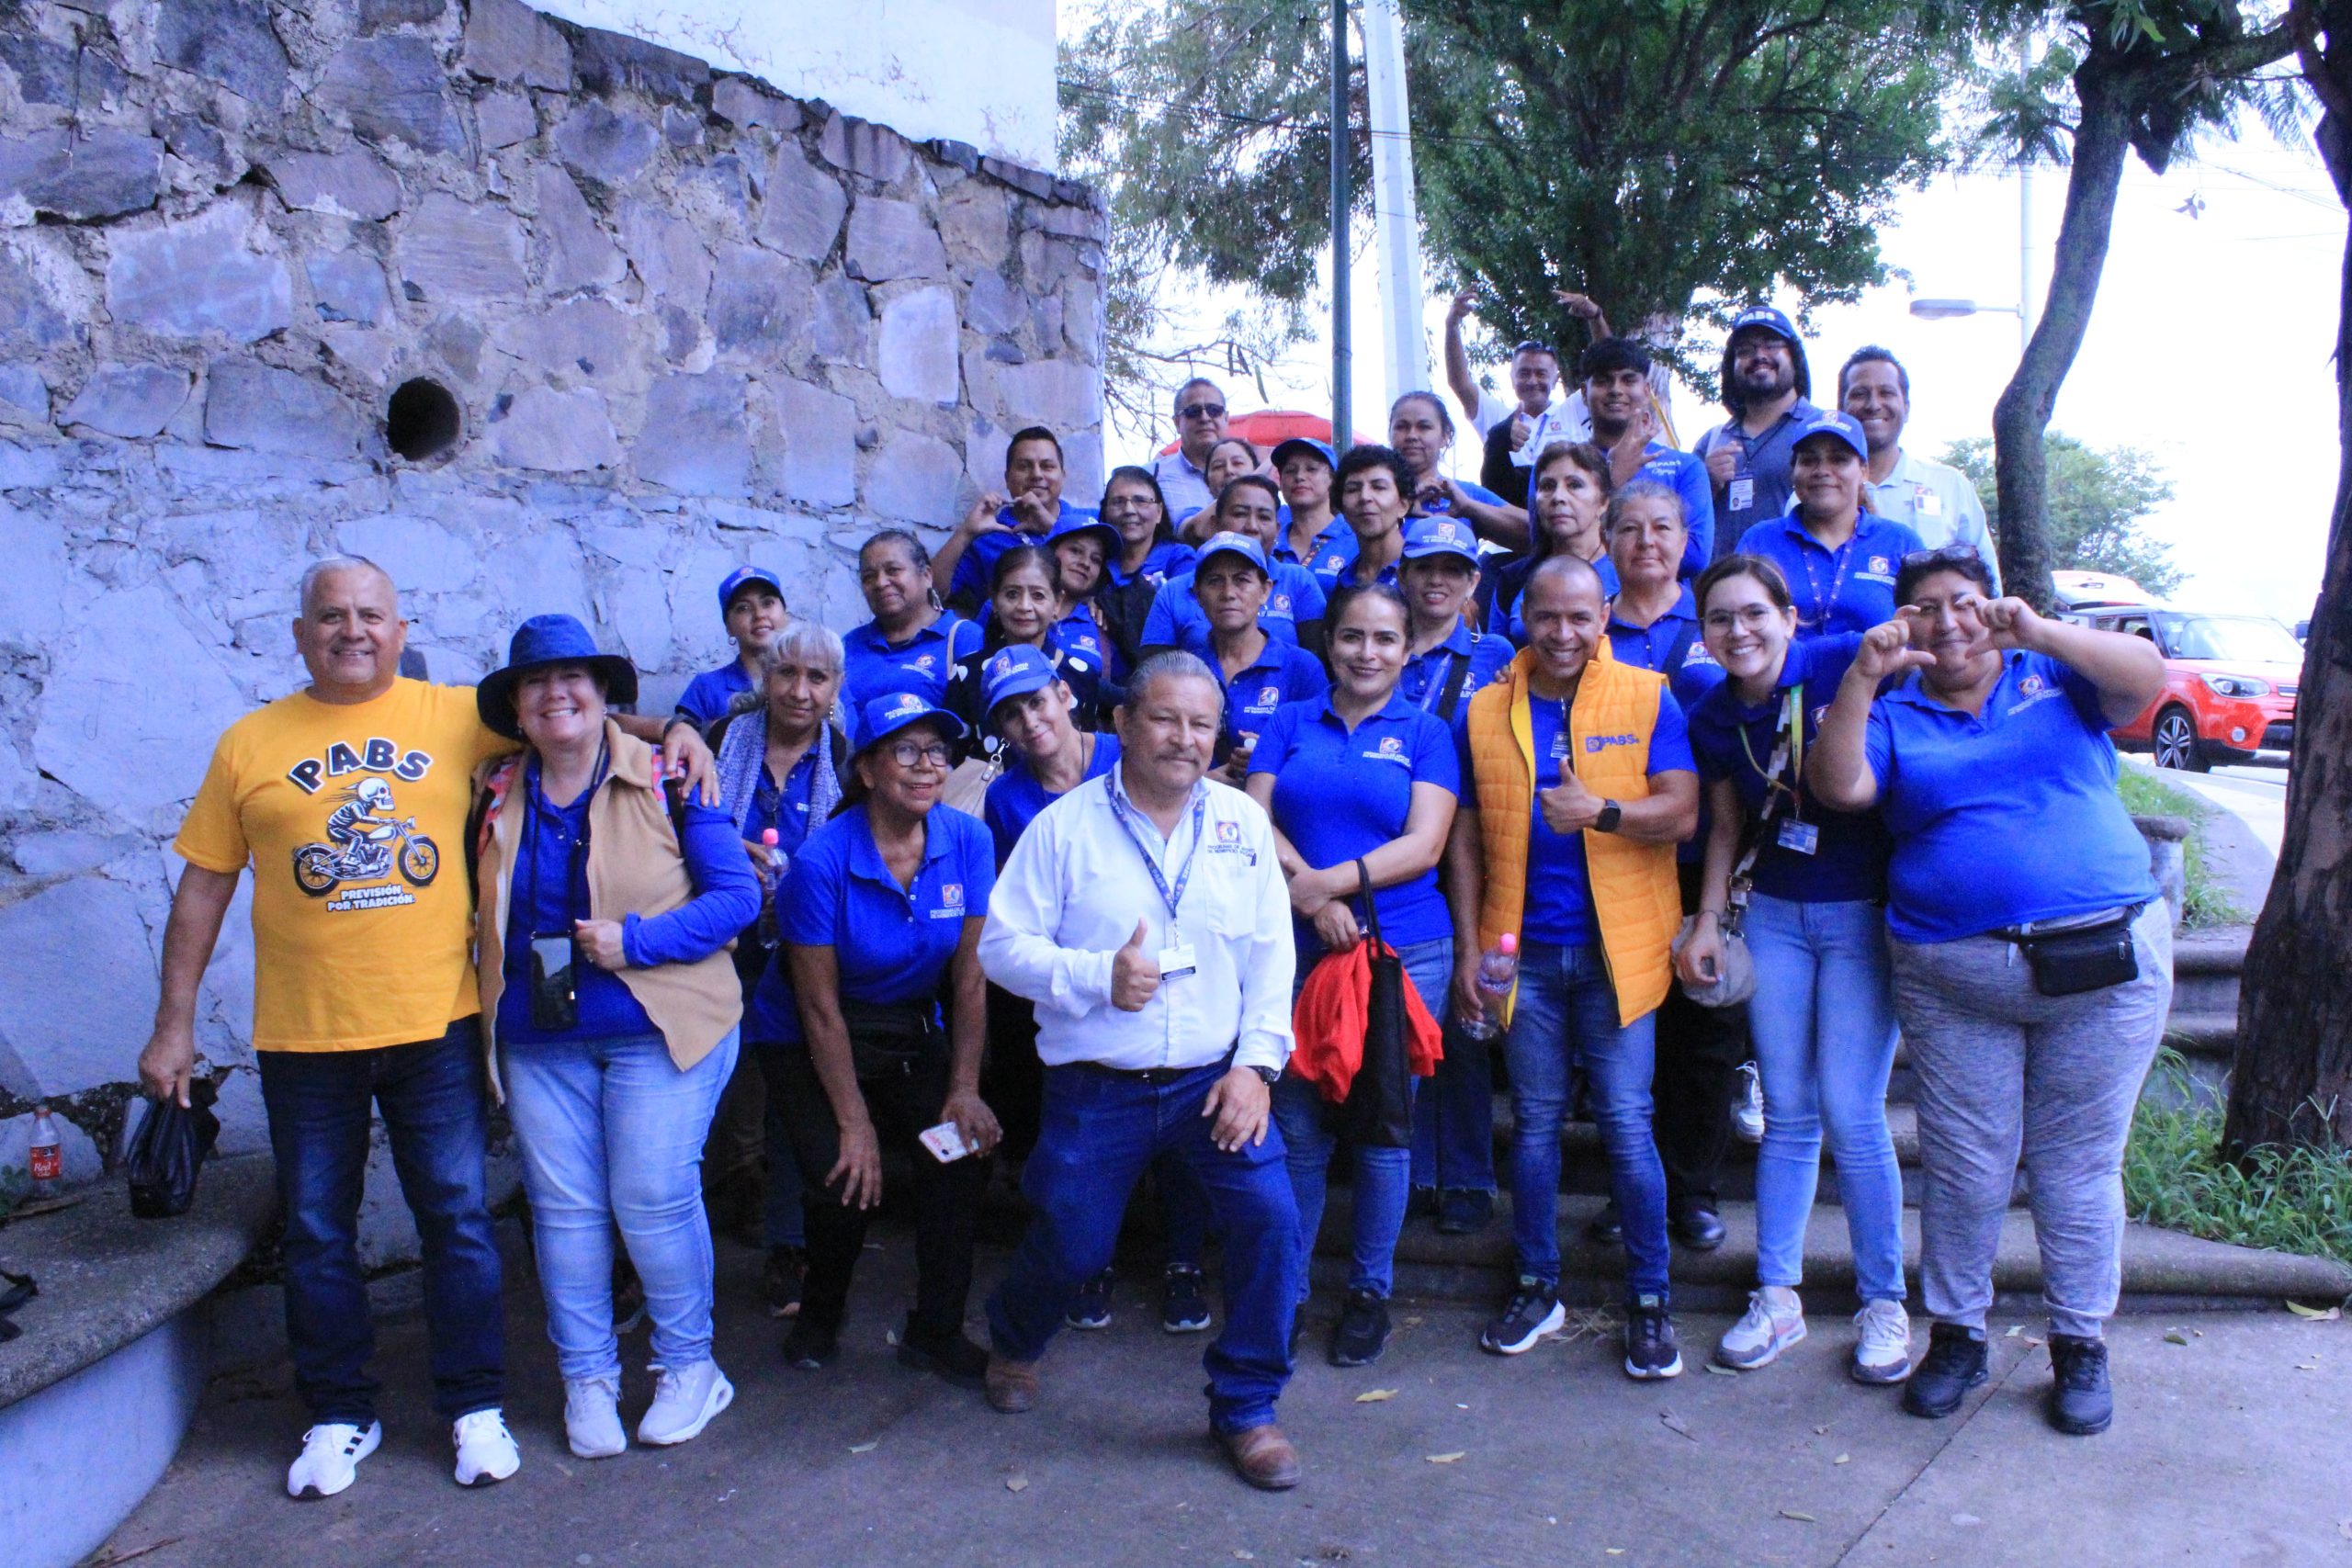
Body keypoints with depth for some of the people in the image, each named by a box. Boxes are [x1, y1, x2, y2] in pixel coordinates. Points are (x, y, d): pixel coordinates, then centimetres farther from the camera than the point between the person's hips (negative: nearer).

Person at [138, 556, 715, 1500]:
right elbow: (203, 885, 6)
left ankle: (475, 1407, 23)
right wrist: (174, 1025, 6)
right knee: (316, 1232, 12)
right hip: (303, 1035, 1)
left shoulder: (454, 716, 1)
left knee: (458, 1218, 6)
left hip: (434, 1023, -1)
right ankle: (340, 1415, 30)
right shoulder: (250, 746, 3)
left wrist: (667, 730, -7)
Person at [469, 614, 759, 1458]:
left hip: (658, 1032, -4)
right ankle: (587, 1378, 23)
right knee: (563, 1207, 7)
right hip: (537, 1039, 4)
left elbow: (736, 895, -8)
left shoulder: (666, 778, -6)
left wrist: (636, 940, -19)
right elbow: (483, 913, 18)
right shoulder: (495, 796, 7)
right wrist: (491, 985, 3)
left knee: (653, 1199, -3)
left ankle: (689, 1366, 18)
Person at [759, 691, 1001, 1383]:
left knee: (963, 1153, -15)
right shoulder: (822, 860, -22)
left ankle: (935, 1331, 6)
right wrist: (854, 1123, -16)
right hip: (813, 1041, -3)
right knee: (844, 1182, -17)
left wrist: (964, 1089, -12)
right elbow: (820, 1006, -17)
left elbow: (969, 977, -8)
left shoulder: (967, 840, -12)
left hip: (913, 1031, 3)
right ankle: (819, 1316, 17)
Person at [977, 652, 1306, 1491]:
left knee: (1270, 1217, -15)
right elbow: (1003, 944, -6)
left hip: (1215, 1076, 2)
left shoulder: (1242, 821, 3)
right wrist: (1099, 975, -20)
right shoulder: (1065, 825, -5)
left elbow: (1271, 953, 3)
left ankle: (1245, 1406, 9)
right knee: (1071, 1246, 8)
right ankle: (1012, 1341, 45)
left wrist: (1256, 1063, -7)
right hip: (1097, 1090, -1)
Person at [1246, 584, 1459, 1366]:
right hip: (1297, 949, 1)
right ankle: (1285, 1284, 22)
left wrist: (1332, 881, -17)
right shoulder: (1288, 725, 10)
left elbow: (1424, 844, -6)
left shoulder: (1426, 734, 6)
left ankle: (1371, 1289, 24)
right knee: (1296, 1126, 5)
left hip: (1403, 950, -1)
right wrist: (1314, 899, -15)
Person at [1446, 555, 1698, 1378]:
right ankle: (1537, 1287, 25)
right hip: (1522, 948, 2)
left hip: (1616, 946, -2)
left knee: (1627, 1124, 0)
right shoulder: (1484, 710, 6)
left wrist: (1601, 811, -24)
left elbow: (1681, 815, -7)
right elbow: (1465, 839, 7)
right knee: (1534, 1122, 11)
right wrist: (1468, 949, 2)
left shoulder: (1647, 699, 1)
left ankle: (1648, 1301, 15)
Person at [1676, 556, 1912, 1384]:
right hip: (1774, 915, 4)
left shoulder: (1845, 663, -13)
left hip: (1867, 911, -4)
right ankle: (1777, 1296, 22)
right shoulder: (1713, 717, 2)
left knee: (1850, 1114, -3)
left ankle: (1884, 1302, 16)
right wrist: (1707, 922, 8)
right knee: (1787, 1113, 10)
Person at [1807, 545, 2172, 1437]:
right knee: (1963, 1167, 5)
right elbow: (1836, 786, -8)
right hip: (1952, 978, 0)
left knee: (2078, 1164, 8)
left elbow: (2146, 675, -7)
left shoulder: (2056, 681, 11)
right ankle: (1956, 1333, 22)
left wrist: (2039, 633, -20)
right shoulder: (1894, 718, 9)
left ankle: (2080, 1344, 24)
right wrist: (1863, 677, -16)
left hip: (2104, 963, 0)